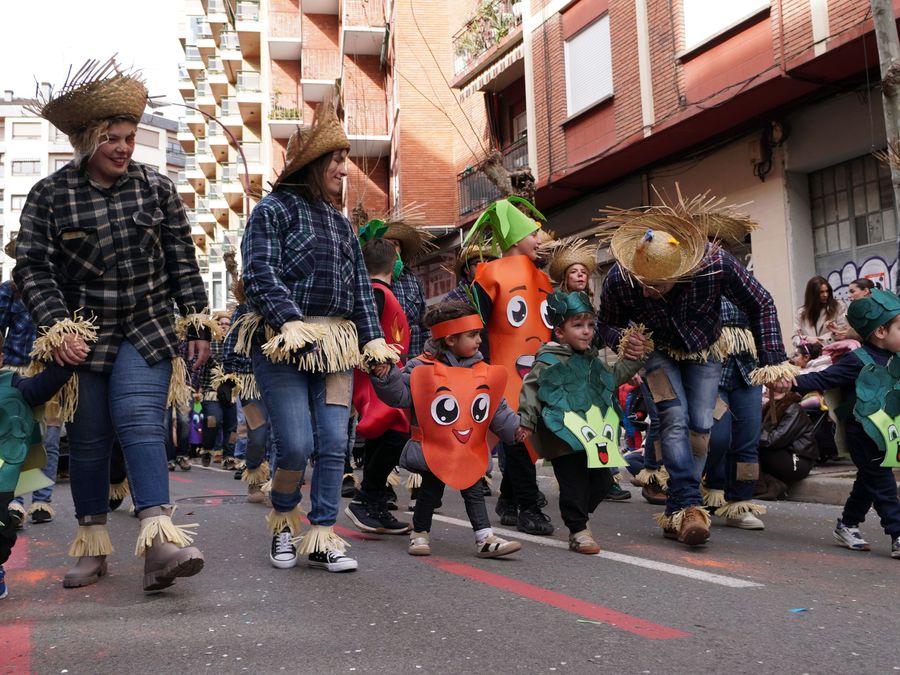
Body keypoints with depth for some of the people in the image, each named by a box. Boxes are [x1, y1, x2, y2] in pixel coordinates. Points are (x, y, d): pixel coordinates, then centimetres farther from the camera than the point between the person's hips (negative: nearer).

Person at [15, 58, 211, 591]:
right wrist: (55, 326, -17)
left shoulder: (157, 188, 1)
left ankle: (160, 539, -20)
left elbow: (183, 262, 4)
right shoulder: (50, 196, -2)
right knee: (88, 439, 7)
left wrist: (198, 324, 1)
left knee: (141, 422, -15)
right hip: (81, 335, 1)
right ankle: (93, 545, 21)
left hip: (149, 330, -1)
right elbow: (33, 268, -4)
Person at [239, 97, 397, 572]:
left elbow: (361, 287, 19)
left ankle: (322, 537, 11)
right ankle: (282, 520, 19)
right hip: (282, 341, -6)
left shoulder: (340, 222, 20)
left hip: (336, 343, 6)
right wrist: (289, 323, -23)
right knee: (297, 445, -8)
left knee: (334, 443, 1)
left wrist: (372, 338, 8)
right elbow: (262, 275, -10)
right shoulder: (273, 209, 2)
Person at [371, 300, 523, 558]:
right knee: (431, 490, 7)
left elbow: (497, 409, 7)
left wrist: (513, 428, -3)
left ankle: (485, 538, 14)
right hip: (433, 450, -4)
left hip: (470, 452, 4)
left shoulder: (484, 372, 1)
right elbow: (399, 395, -13)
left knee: (473, 489, 8)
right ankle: (420, 533, 26)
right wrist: (385, 376, -28)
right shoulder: (422, 369, -13)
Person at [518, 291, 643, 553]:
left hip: (593, 436, 7)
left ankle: (578, 518, 30)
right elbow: (530, 390, -7)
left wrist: (631, 362, 18)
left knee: (602, 480, 10)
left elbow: (612, 379, 29)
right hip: (565, 437, -7)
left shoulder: (592, 360, 16)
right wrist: (526, 421, -11)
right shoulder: (548, 361, -7)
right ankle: (578, 531, 7)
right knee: (574, 482, -6)